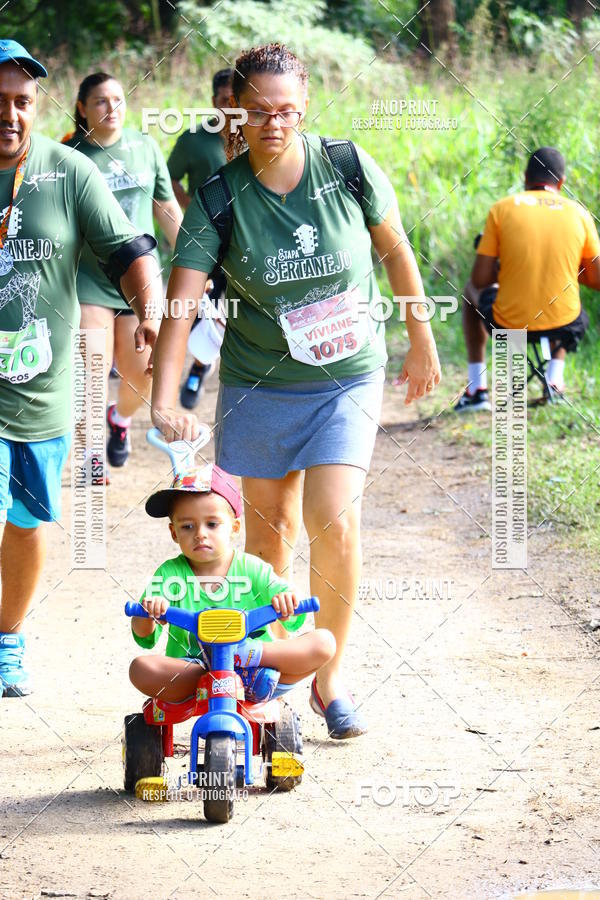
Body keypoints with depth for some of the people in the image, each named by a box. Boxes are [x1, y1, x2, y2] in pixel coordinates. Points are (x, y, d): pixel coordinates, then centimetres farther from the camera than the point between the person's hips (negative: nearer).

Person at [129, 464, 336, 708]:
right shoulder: (170, 573, 2)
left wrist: (287, 602, -28)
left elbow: (294, 622, -4)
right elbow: (145, 638, -5)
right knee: (140, 669, -30)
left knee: (323, 642, -17)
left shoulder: (252, 569, 2)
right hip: (189, 676, 0)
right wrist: (148, 616, -28)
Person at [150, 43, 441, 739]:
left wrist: (421, 342, 13)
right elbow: (180, 300, -20)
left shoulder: (346, 166, -11)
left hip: (347, 377, -1)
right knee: (268, 526, 10)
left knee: (334, 524, -14)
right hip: (259, 383, 1)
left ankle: (329, 678, 4)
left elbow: (395, 249, 5)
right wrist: (164, 400, -32)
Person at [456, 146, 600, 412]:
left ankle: (477, 390, 29)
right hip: (563, 325, 2)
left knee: (472, 292, 34)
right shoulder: (578, 213, -1)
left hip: (509, 323, -2)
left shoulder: (502, 209, -5)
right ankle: (555, 378, 27)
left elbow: (480, 279, -6)